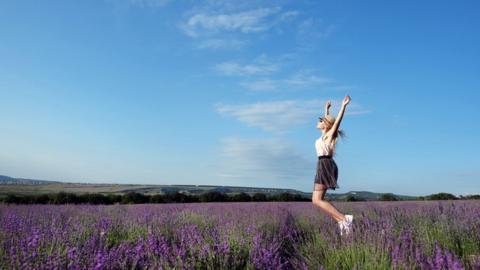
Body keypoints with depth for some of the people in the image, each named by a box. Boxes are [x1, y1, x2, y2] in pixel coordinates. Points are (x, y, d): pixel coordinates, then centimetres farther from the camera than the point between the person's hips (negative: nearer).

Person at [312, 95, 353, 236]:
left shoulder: (329, 134, -2)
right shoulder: (325, 134, 19)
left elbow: (337, 120, -15)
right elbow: (328, 119, 36)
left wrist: (343, 106, -19)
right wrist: (327, 108, 45)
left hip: (325, 165, -9)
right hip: (324, 166, 9)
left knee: (316, 200, -14)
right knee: (317, 200, 5)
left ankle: (344, 218, -17)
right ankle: (341, 222, -1)